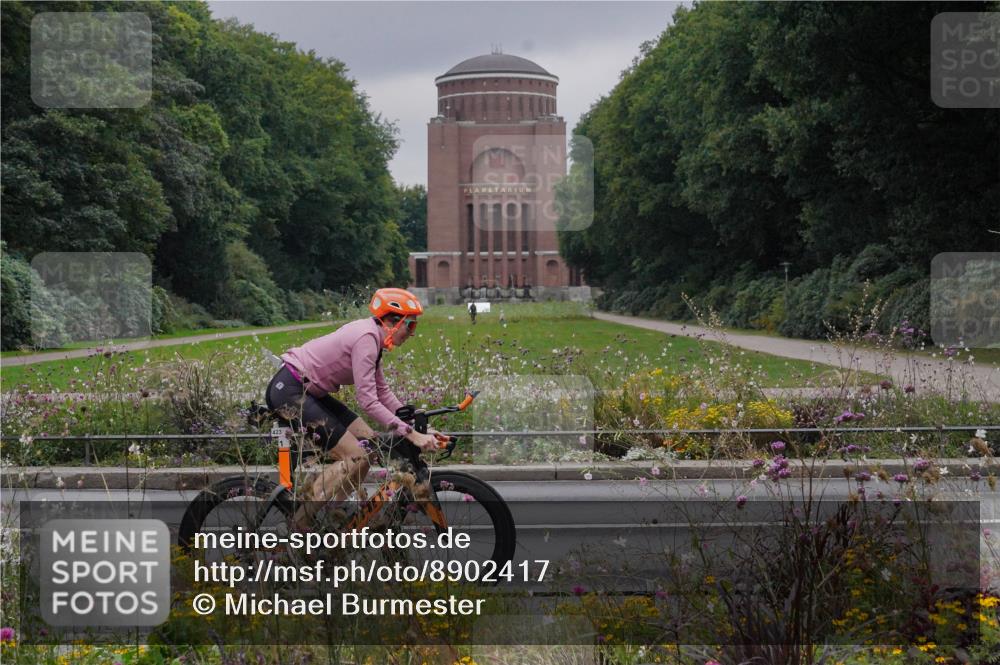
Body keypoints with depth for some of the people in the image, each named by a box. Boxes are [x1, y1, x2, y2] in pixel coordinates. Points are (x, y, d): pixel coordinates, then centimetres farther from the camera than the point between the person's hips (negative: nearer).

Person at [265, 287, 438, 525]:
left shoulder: (372, 337, 10)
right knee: (356, 458, -13)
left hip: (308, 392, 10)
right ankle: (297, 525, -9)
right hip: (289, 392, -10)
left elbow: (382, 393, 14)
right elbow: (368, 402, -25)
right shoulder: (366, 339, -21)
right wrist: (412, 434, -25)